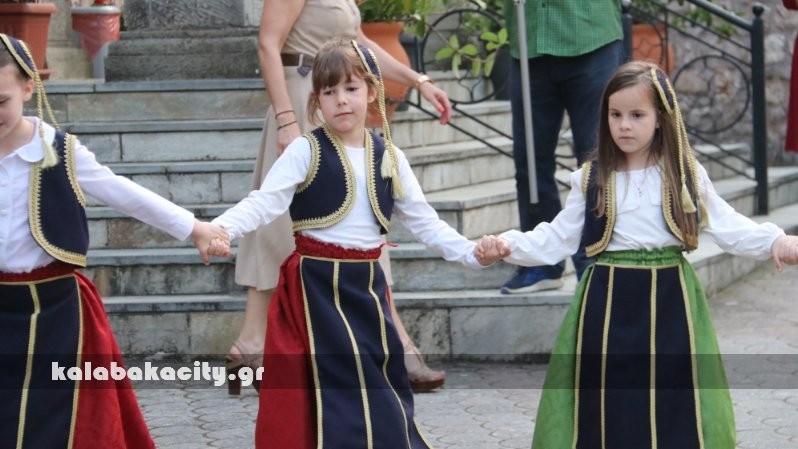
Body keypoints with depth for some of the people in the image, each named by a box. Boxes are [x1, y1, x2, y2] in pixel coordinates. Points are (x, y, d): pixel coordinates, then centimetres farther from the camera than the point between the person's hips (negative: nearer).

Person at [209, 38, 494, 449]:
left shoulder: (389, 157, 7)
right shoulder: (305, 152, -7)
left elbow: (423, 221, 11)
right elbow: (264, 202, -16)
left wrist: (471, 252, -1)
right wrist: (220, 228, -34)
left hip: (367, 283, 5)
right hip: (316, 285, -5)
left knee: (382, 383, 11)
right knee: (334, 386, -7)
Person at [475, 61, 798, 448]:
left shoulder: (686, 174, 2)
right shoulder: (591, 179, 3)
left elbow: (726, 226, 2)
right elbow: (558, 238, 5)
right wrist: (510, 245, -9)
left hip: (668, 299, 0)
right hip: (610, 300, 0)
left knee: (673, 403, 3)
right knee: (609, 403, 3)